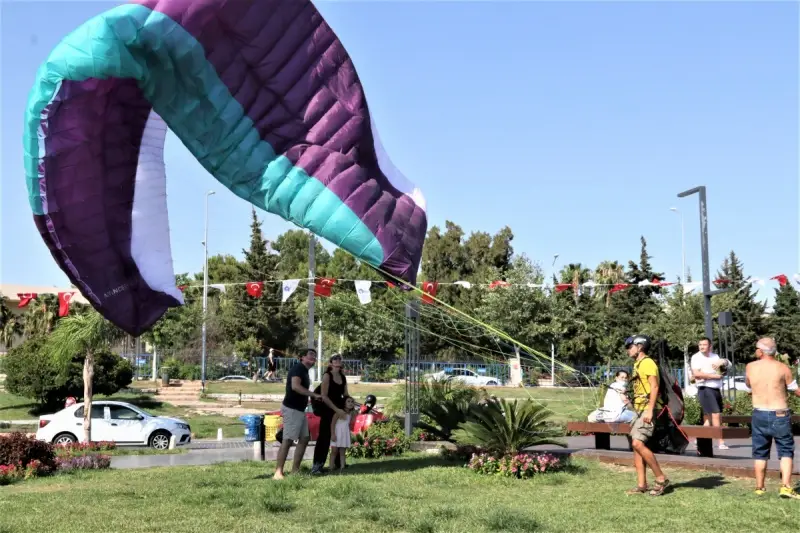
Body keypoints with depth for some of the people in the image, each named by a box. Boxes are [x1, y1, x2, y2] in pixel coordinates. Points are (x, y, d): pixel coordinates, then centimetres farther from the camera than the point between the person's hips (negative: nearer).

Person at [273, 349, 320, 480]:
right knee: (287, 440, -13)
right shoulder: (298, 368, -13)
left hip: (300, 409, 10)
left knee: (304, 438, 11)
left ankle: (295, 470, 14)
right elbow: (295, 386, -29)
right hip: (292, 409, -10)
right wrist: (313, 395, -27)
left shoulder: (304, 371, 18)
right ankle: (278, 472, -13)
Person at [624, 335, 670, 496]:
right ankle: (641, 485, 7)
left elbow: (654, 387, -18)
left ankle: (661, 479, -9)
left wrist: (649, 410, -24)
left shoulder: (647, 363, -10)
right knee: (636, 445, 5)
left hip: (647, 409, -10)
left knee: (638, 444, -18)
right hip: (639, 410, 10)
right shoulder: (638, 365, 18)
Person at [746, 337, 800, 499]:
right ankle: (786, 487, -7)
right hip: (780, 414, -2)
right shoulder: (783, 368, -8)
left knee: (760, 452, 12)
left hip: (759, 414, 2)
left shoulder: (750, 367, 0)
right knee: (786, 451, 4)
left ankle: (760, 487, 15)